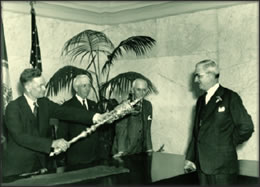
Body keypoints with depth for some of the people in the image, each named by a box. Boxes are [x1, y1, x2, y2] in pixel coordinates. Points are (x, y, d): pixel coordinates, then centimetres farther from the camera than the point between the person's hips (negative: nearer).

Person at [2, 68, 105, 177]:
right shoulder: (13, 107, -15)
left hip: (40, 164, 5)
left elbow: (66, 112, -7)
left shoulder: (44, 103, 4)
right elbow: (20, 137, -24)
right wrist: (52, 143, -31)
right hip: (17, 167, -5)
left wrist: (94, 116, -20)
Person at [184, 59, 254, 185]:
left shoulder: (230, 97, -6)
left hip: (222, 166, -6)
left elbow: (246, 127, -10)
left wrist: (227, 145, -2)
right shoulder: (200, 100, 14)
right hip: (202, 165, 6)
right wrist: (190, 158, 10)